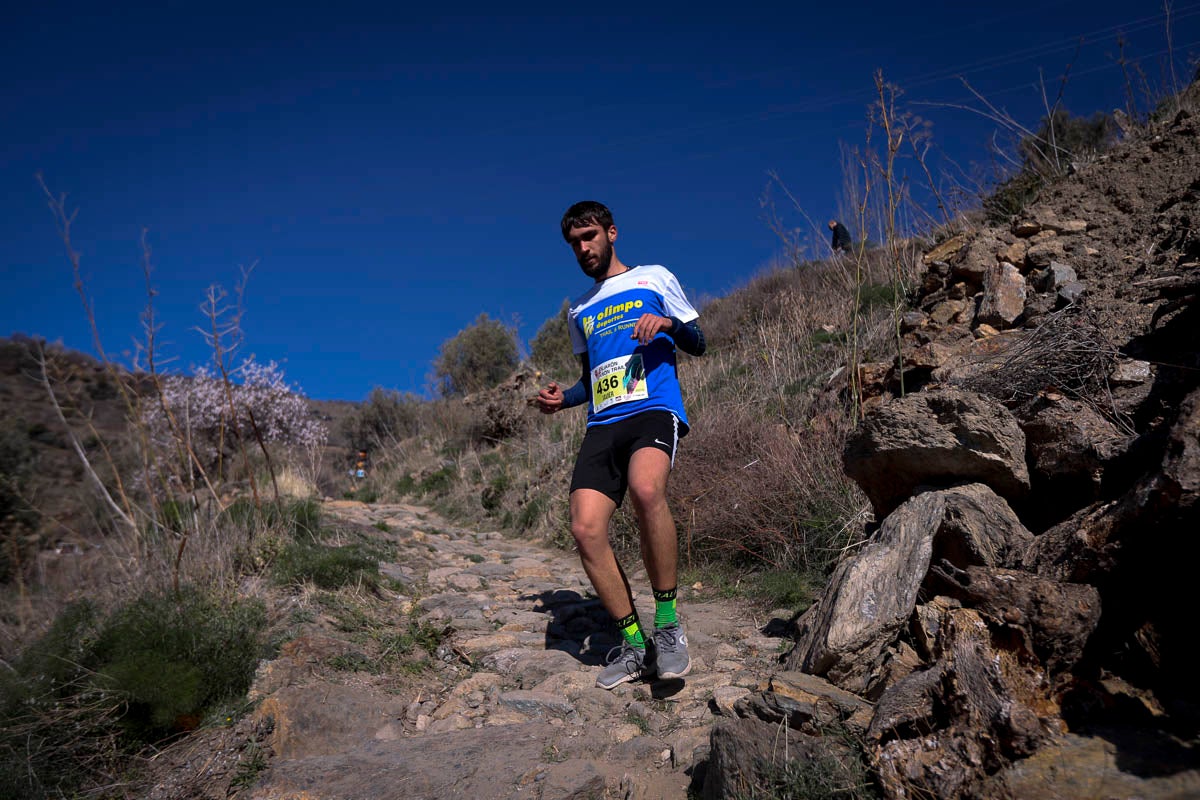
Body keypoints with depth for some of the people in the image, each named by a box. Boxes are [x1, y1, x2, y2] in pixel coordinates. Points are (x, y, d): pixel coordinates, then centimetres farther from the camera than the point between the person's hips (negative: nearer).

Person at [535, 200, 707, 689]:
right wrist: (563, 399, 12)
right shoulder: (580, 311, 28)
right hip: (602, 423, 5)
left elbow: (697, 344, 13)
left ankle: (667, 622, -19)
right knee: (585, 529, -15)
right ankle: (635, 646, 0)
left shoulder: (653, 279, 15)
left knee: (646, 488, -37)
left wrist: (668, 323, -9)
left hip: (654, 409, -5)